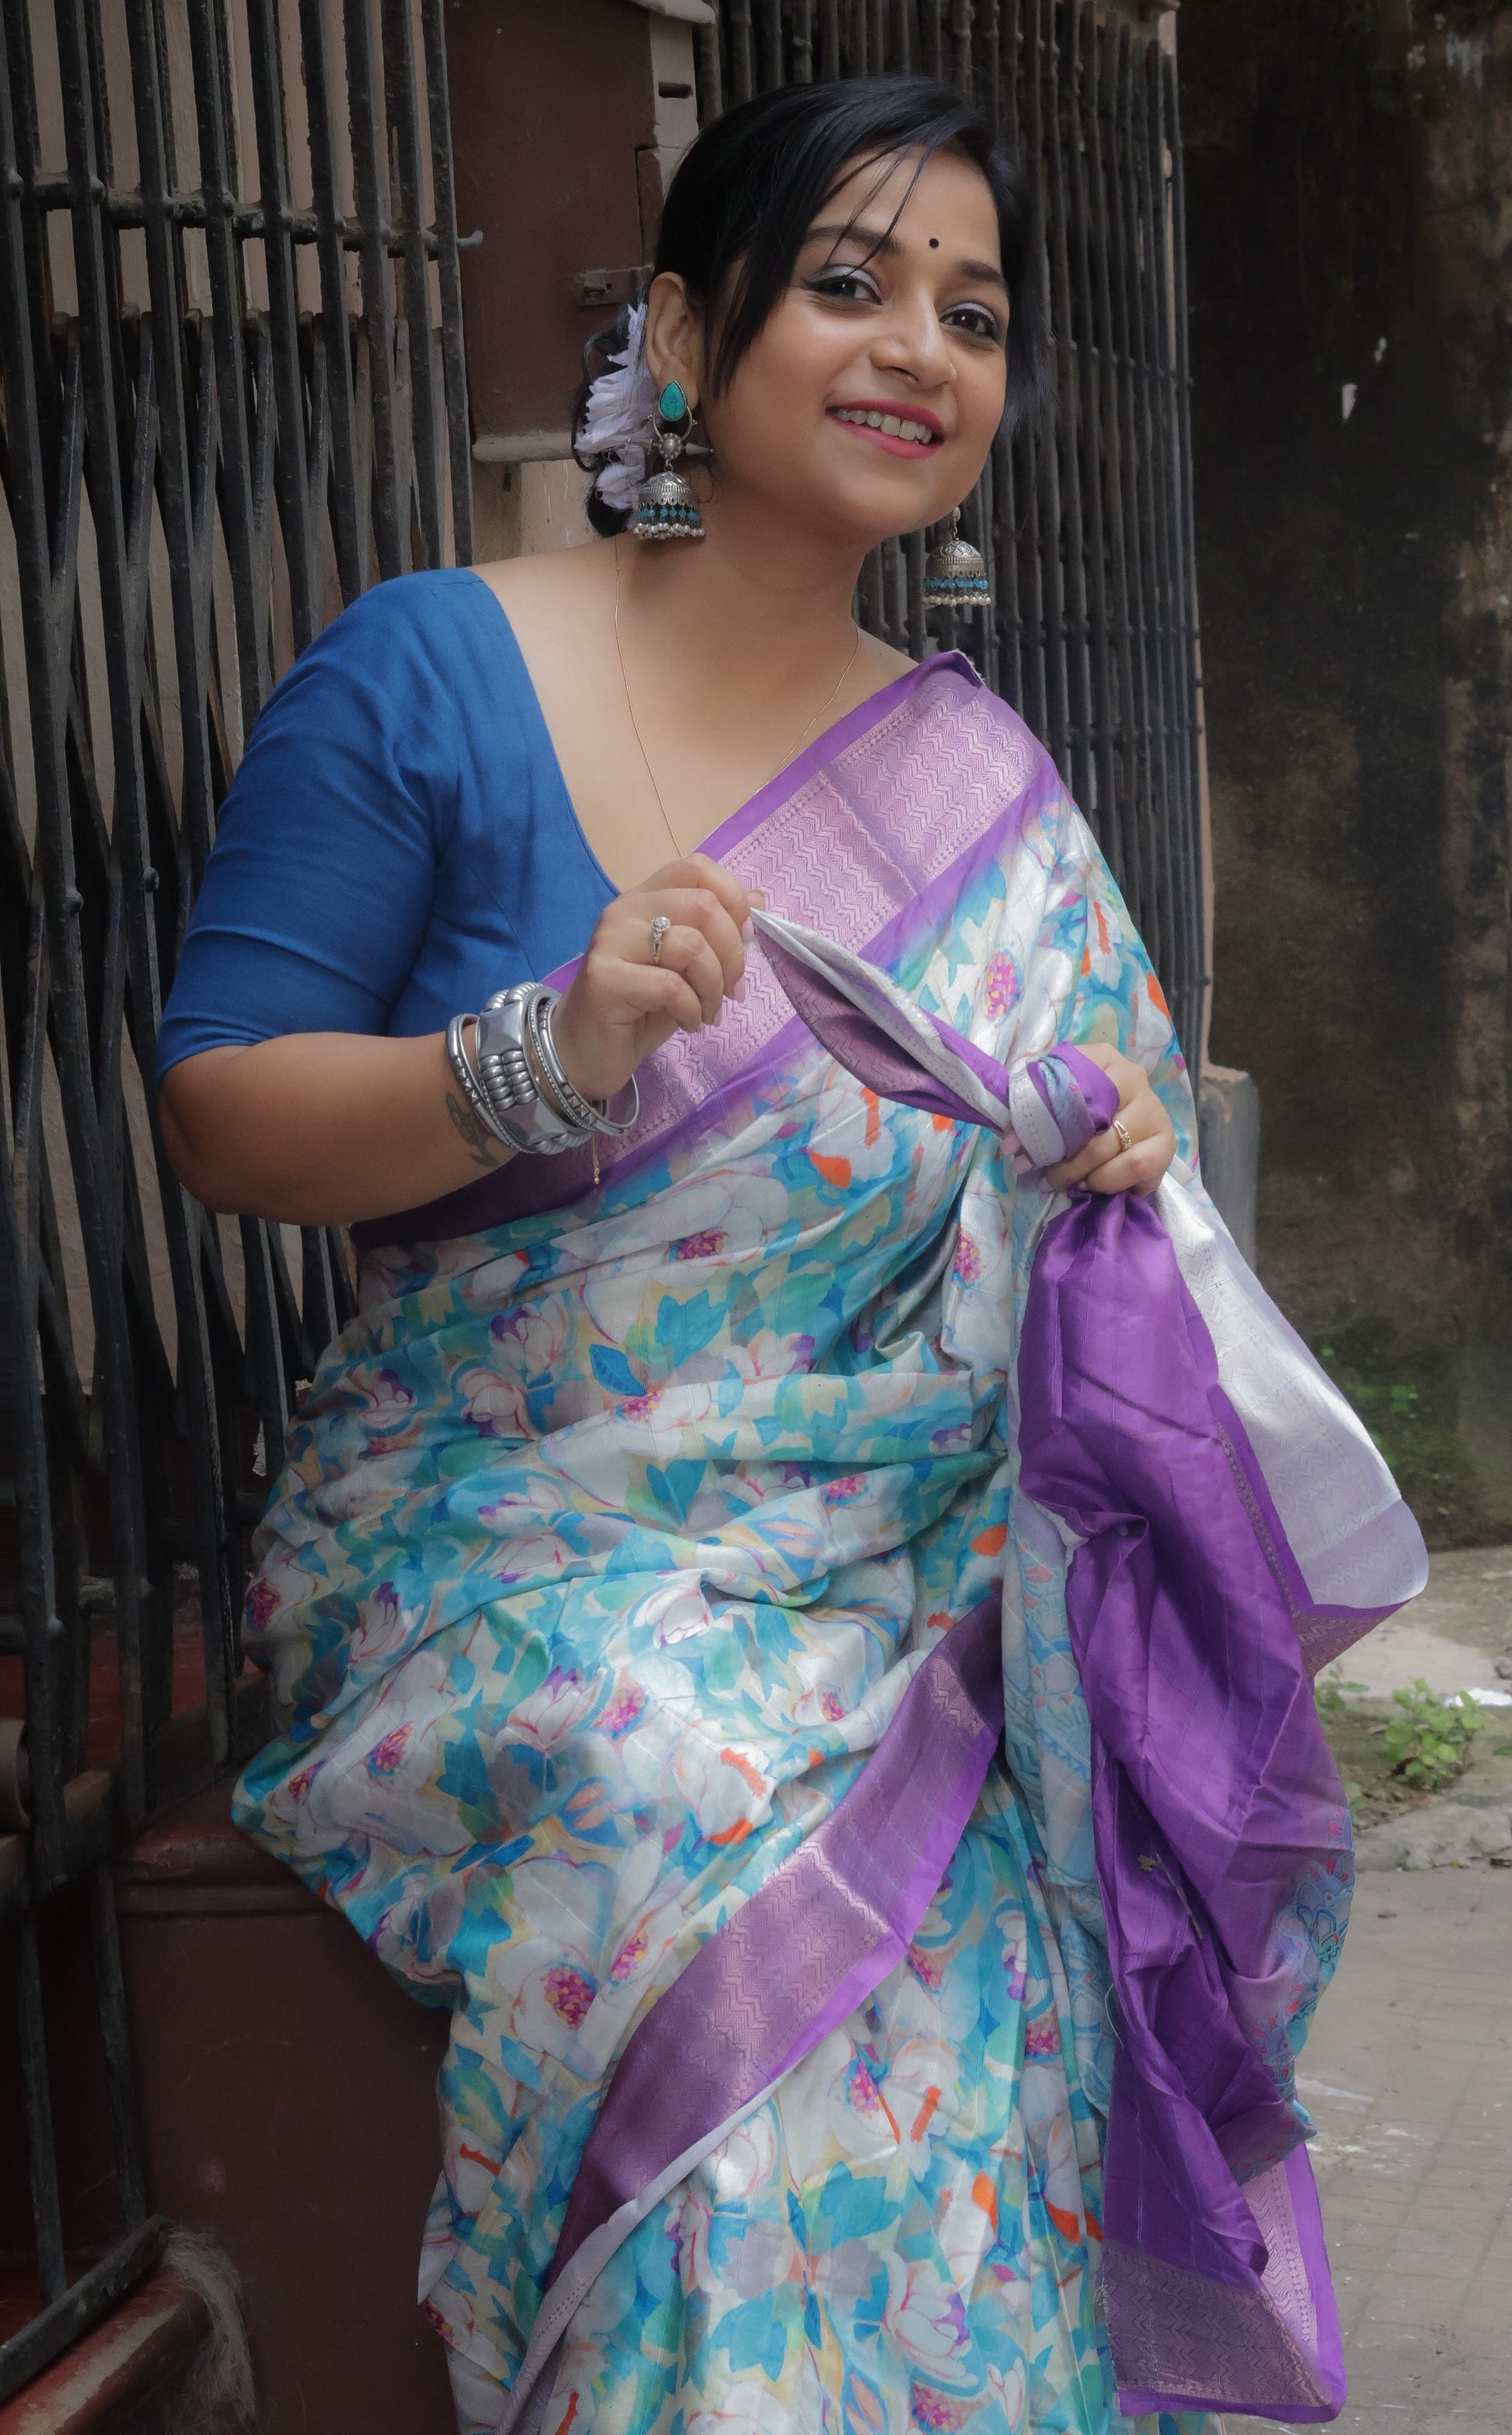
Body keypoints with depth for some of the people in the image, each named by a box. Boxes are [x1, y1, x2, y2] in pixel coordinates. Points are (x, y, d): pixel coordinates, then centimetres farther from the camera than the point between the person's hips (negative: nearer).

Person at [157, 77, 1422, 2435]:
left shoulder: (979, 772, 11)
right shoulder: (430, 675, -3)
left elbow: (1076, 1110, 20)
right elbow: (221, 1111, -5)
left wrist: (1124, 1147, -4)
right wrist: (550, 1058, -22)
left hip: (906, 1564, 3)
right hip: (516, 1550, -3)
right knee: (695, 1807, -33)